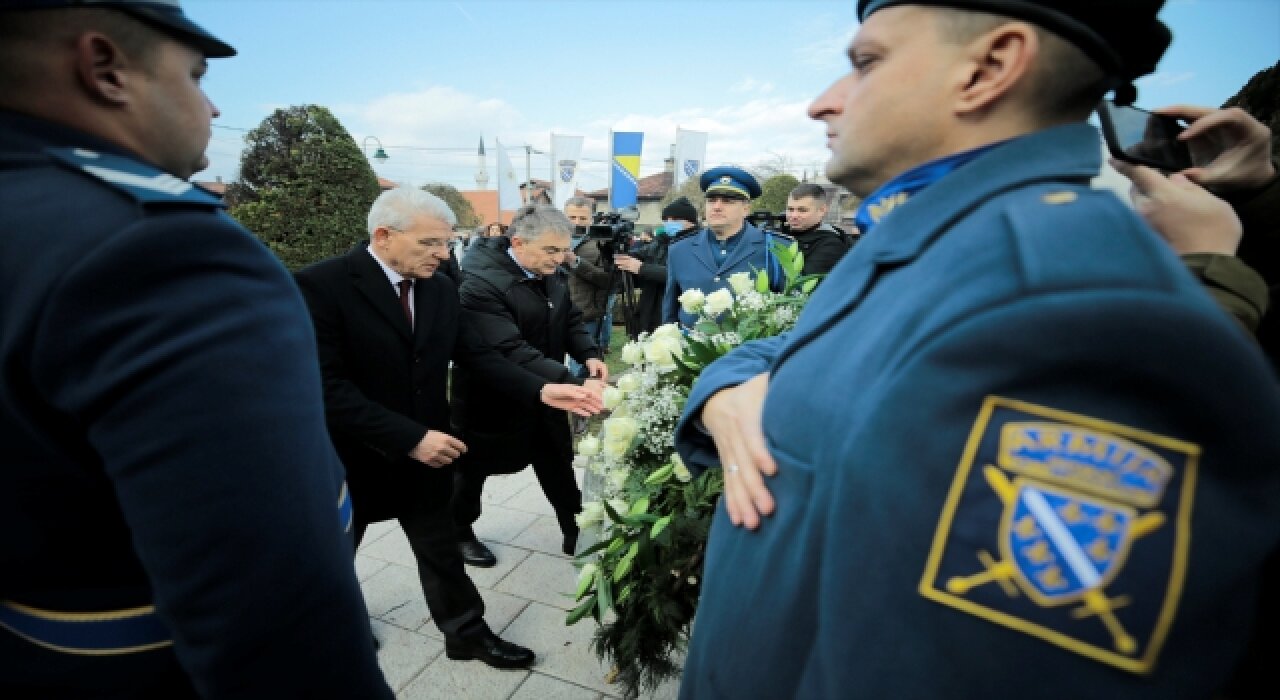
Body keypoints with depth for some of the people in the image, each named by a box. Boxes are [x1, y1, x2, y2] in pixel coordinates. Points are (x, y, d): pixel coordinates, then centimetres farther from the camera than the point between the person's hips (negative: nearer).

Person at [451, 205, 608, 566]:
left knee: (560, 469, 17)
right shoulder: (480, 284, -28)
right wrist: (577, 385, -40)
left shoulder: (551, 273, -4)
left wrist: (589, 355, -14)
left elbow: (571, 318, 7)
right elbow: (510, 353, -36)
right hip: (492, 399, -6)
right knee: (472, 470, 17)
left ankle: (577, 534, 37)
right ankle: (459, 533, 42)